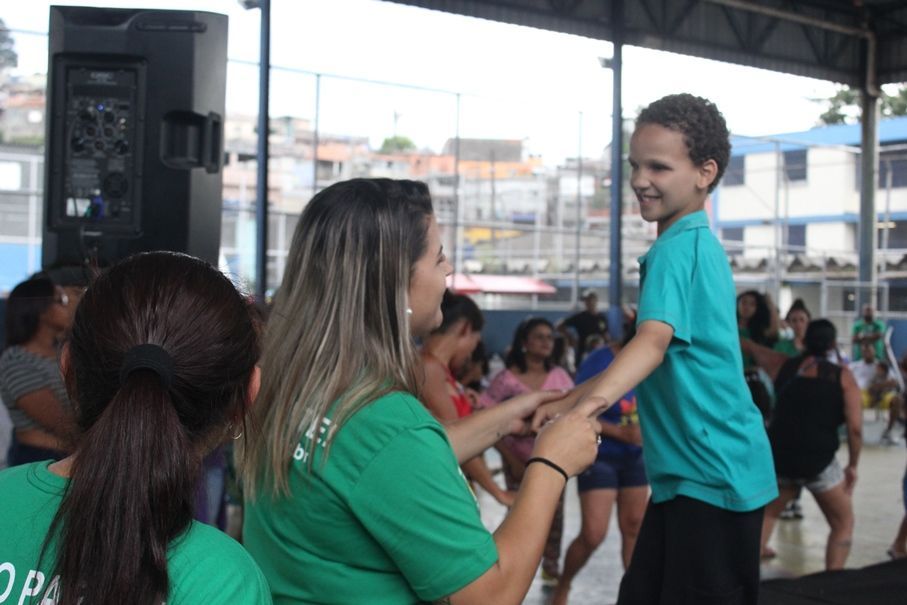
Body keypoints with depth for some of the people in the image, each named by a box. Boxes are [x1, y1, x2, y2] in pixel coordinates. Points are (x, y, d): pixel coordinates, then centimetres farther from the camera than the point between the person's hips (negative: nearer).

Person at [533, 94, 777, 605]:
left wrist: (589, 400, -50)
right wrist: (578, 395, 21)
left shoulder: (677, 249, -16)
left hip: (712, 474, -10)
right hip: (688, 470, 10)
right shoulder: (699, 245, 15)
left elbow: (654, 339, -33)